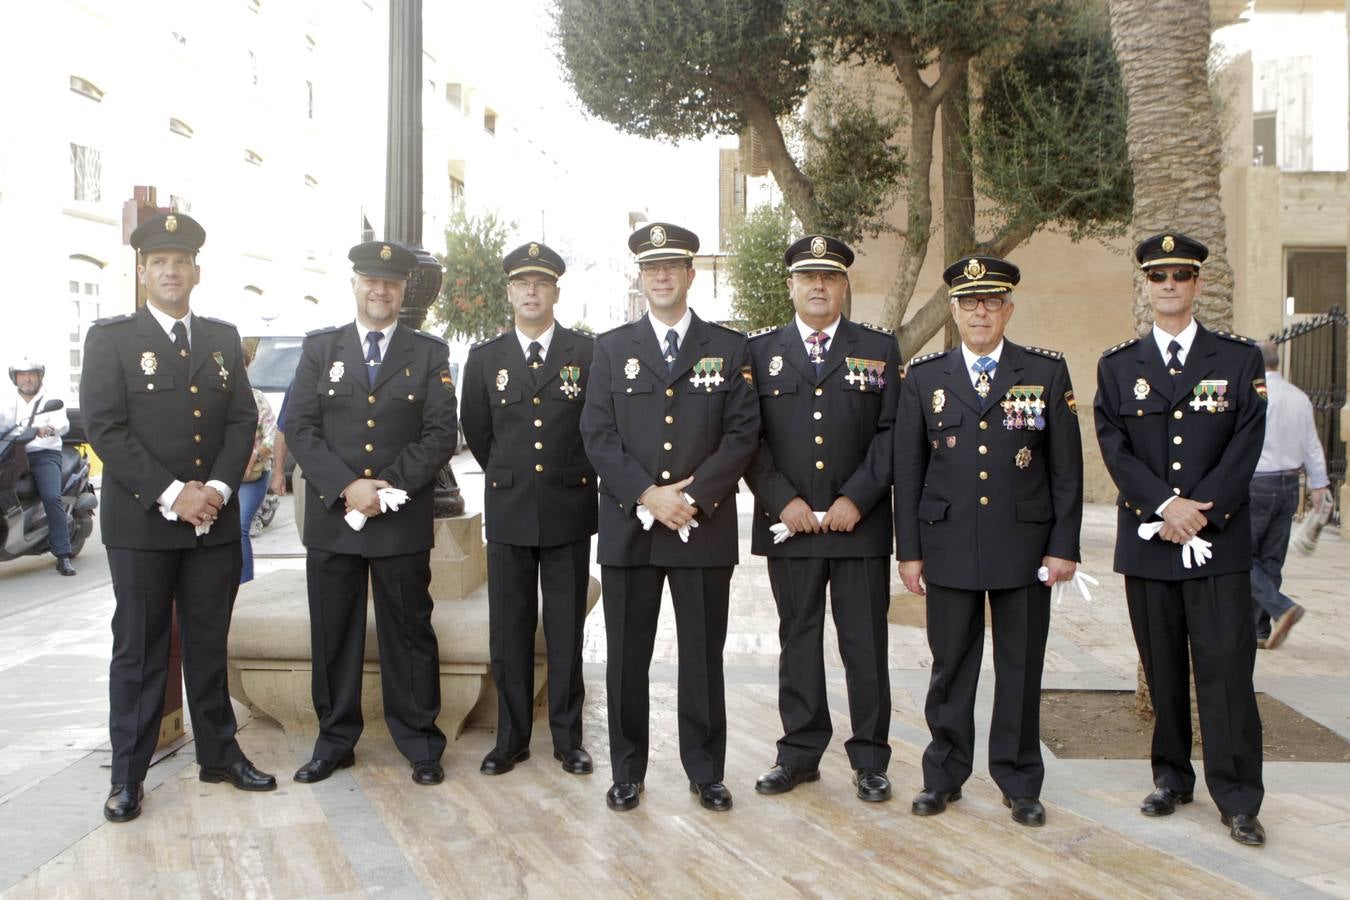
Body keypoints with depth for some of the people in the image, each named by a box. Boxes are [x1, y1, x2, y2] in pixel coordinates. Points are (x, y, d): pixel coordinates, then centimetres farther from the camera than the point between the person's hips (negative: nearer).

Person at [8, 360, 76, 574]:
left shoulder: (51, 399, 9)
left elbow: (64, 423, -8)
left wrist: (50, 428, -31)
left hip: (45, 454, -4)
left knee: (52, 497, -24)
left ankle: (63, 556, -24)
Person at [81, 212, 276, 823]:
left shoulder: (223, 339, 11)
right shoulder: (111, 338, -1)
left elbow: (243, 419, 6)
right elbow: (104, 427, -10)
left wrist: (218, 487, -10)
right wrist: (171, 495, -17)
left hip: (215, 519, 4)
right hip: (140, 522, -3)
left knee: (209, 645, 12)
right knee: (139, 650, 4)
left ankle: (219, 753, 24)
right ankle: (128, 774, 14)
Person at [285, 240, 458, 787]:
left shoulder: (429, 353, 5)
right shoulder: (320, 348, 8)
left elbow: (441, 434, -2)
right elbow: (300, 428, 0)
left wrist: (388, 487, -13)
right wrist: (347, 487, -12)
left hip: (403, 521, -1)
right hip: (330, 517, 2)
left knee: (410, 633, 6)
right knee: (333, 635, 8)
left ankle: (420, 744, 16)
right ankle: (335, 742, 22)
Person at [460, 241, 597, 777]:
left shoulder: (588, 354, 0)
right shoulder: (485, 359, 5)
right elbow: (476, 432, 15)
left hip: (569, 509, -1)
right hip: (509, 511, 1)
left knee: (567, 628, 6)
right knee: (509, 630, 6)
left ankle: (568, 737, 16)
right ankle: (511, 737, 17)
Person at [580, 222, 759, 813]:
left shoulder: (729, 348, 6)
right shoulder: (611, 348, 8)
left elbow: (743, 432, -1)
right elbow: (597, 434, 0)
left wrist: (693, 497, -12)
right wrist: (648, 495, -12)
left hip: (705, 526, 0)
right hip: (628, 527, 1)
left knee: (703, 656, 7)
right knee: (627, 656, 6)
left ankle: (706, 772, 20)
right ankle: (627, 772, 19)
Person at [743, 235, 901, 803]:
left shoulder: (880, 349, 7)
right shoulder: (759, 350, 7)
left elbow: (893, 432, 0)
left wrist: (855, 499, -10)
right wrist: (782, 500, -9)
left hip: (861, 523, 0)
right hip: (789, 523, 1)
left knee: (865, 643, 4)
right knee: (797, 639, 9)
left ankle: (869, 759, 16)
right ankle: (800, 752, 20)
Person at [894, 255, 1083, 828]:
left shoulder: (1047, 372, 3)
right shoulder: (924, 377, 5)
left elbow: (1066, 466, 2)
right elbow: (907, 469, 5)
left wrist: (1064, 545, -3)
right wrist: (909, 550, 1)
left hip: (1025, 546, 0)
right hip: (948, 548, 0)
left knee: (1021, 671, 8)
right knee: (951, 668, 8)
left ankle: (1019, 783, 22)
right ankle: (944, 776, 23)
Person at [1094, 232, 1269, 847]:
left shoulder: (1240, 360, 5)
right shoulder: (1116, 367, 9)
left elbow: (1245, 448, -4)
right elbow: (1115, 449, -1)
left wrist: (1197, 513, -14)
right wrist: (1165, 505, -15)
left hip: (1220, 542, -2)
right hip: (1146, 540, 2)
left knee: (1226, 668, -3)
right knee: (1163, 669, 9)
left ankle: (1237, 799, 4)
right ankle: (1172, 778, 22)